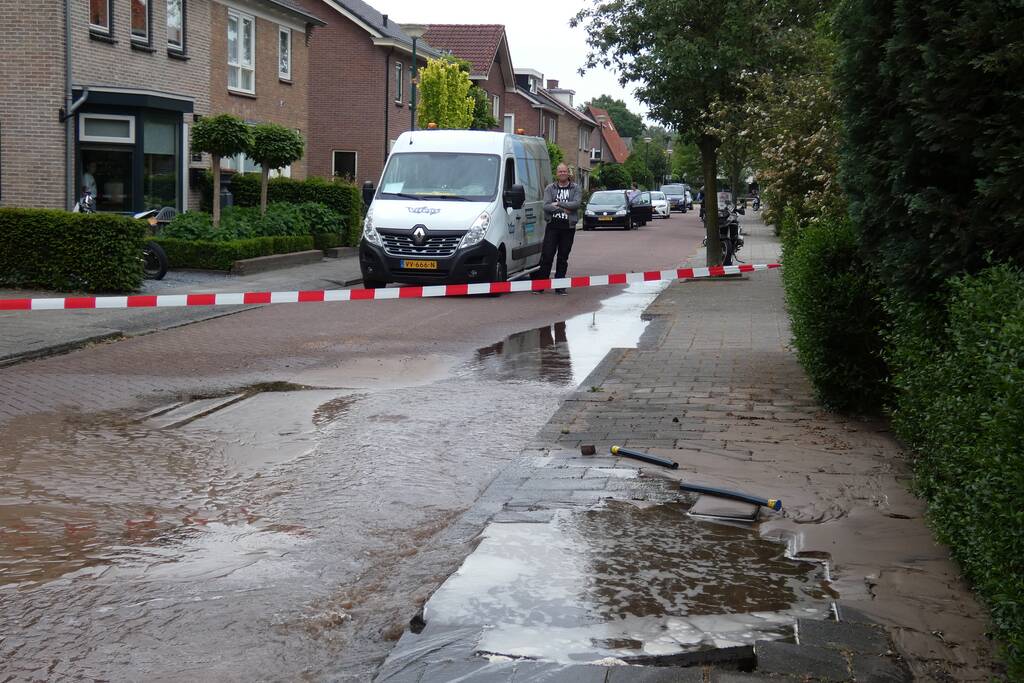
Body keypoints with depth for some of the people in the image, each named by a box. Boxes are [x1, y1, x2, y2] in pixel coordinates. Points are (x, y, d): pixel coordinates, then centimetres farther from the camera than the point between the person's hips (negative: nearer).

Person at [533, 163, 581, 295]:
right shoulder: (549, 189, 8)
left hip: (568, 227, 0)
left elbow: (576, 204, -12)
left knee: (563, 257, 6)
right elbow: (546, 206, -6)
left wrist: (557, 204, -14)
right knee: (546, 256, -4)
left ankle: (560, 286, 11)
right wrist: (563, 209, -14)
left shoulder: (576, 189, 6)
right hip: (552, 226, 0)